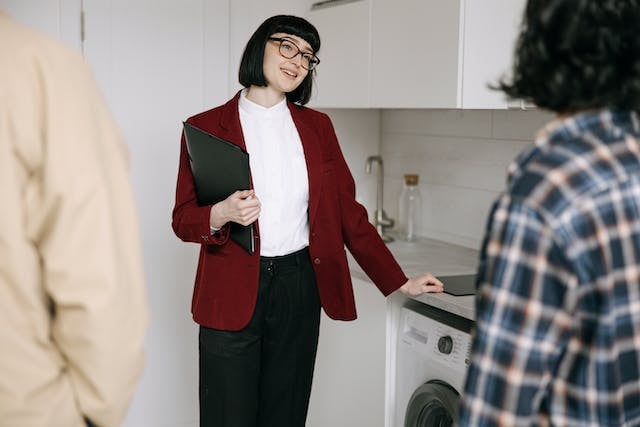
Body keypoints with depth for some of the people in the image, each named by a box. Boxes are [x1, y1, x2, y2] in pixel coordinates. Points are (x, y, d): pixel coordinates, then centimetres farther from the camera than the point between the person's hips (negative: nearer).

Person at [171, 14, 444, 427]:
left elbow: (346, 211, 9)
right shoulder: (206, 127, -1)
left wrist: (399, 282, 5)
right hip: (232, 290, -3)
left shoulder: (317, 127, 8)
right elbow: (183, 219, -1)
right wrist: (221, 215, -24)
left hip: (299, 288, 3)